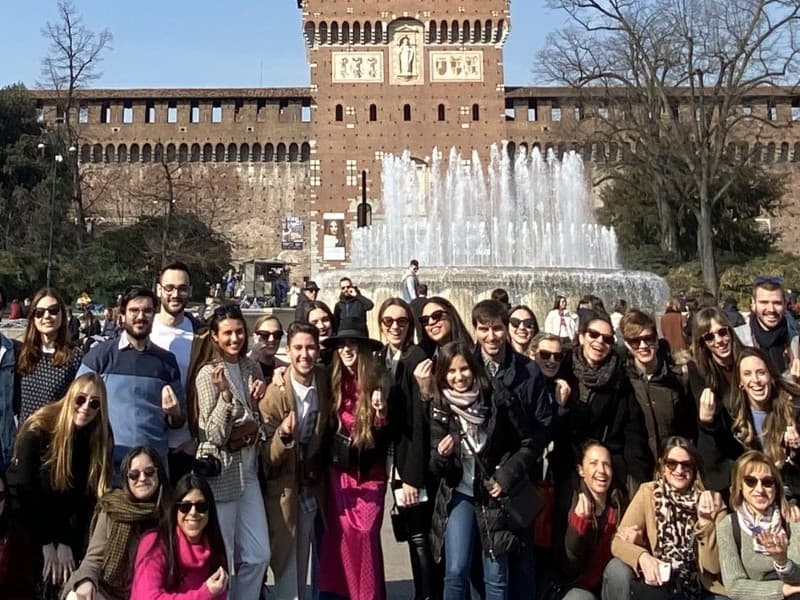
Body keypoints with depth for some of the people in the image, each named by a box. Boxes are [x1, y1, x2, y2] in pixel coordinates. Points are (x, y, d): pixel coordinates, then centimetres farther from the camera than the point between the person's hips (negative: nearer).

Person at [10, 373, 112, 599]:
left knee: (63, 579, -9)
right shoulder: (38, 429, -21)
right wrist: (46, 543, -19)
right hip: (27, 514, -2)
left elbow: (88, 493, -11)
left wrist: (66, 542, -18)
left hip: (67, 520, 2)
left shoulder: (101, 437, -13)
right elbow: (26, 489, -19)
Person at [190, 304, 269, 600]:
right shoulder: (208, 373, -12)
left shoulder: (248, 367, 7)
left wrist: (256, 400, -2)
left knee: (259, 555, 11)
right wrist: (225, 393, -28)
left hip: (247, 469, 7)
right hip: (220, 472, -6)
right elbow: (214, 435, -16)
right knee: (221, 560, 5)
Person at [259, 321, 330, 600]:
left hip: (311, 488, 4)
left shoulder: (325, 382, -7)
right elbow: (267, 457, -19)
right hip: (282, 490, -4)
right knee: (285, 566, 5)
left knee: (302, 564, 19)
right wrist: (283, 435, -37)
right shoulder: (273, 394, -20)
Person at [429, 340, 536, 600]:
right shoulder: (439, 408, -7)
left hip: (494, 494, -1)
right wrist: (441, 455, -25)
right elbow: (436, 468, -3)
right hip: (459, 495, 1)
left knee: (496, 577, 5)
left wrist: (505, 478, -14)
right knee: (455, 572, -7)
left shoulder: (497, 399, -12)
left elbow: (527, 445, -3)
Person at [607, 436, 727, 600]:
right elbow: (619, 542, -8)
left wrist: (705, 521, -21)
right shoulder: (648, 492, -2)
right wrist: (643, 557, -28)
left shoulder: (712, 501, -3)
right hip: (657, 585, 1)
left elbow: (714, 566, -8)